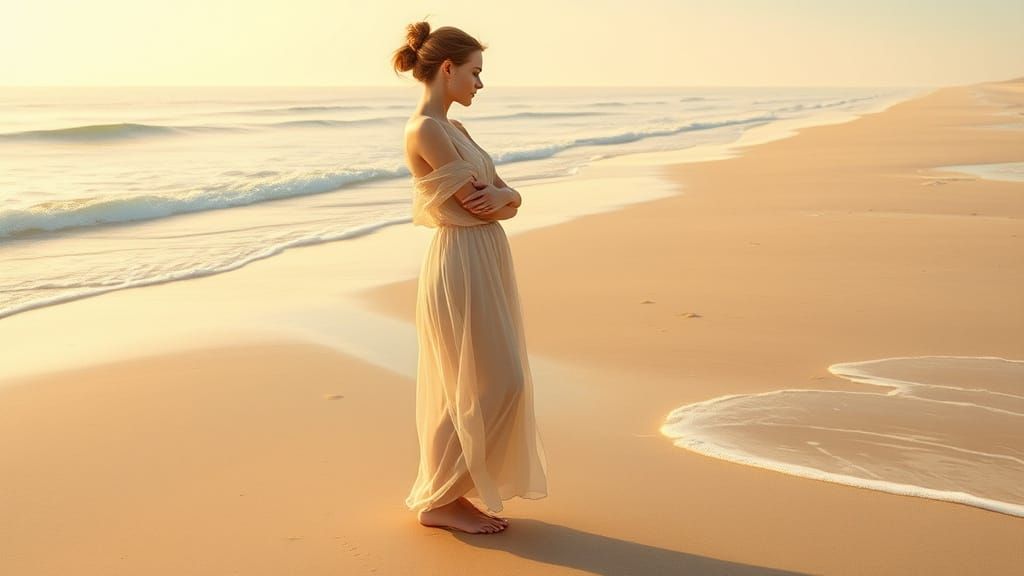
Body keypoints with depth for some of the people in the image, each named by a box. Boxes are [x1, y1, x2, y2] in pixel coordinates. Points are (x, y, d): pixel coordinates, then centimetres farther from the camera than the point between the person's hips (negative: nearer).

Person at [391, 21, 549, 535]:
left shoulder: (454, 129, 15)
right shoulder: (425, 130, -16)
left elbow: (503, 198, 11)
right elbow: (478, 202, -18)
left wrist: (504, 195, -10)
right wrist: (505, 198, 2)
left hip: (483, 264, 10)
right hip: (461, 266, -10)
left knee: (479, 388, 13)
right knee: (492, 387, -4)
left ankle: (450, 493, 24)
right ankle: (438, 501, 9)